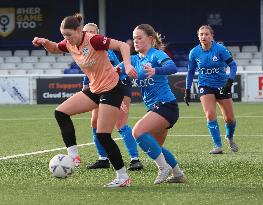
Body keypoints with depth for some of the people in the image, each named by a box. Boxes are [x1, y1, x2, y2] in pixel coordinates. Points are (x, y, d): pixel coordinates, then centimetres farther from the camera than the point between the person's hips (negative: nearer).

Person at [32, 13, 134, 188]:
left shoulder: (93, 40, -22)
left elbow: (123, 45, -24)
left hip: (112, 89, -9)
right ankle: (73, 156, -2)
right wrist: (44, 42, 1)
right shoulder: (70, 44, 1)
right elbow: (54, 49, 22)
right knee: (61, 112, 0)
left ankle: (123, 178, -1)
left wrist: (127, 65, -39)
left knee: (103, 135, -11)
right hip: (95, 89, 9)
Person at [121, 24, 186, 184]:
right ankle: (178, 174, 30)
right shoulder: (135, 59, 14)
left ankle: (164, 167, -19)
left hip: (166, 104, -9)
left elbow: (172, 67, -29)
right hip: (156, 107, 9)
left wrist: (155, 71, -47)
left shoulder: (157, 54, -9)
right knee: (155, 147, 16)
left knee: (138, 131, -25)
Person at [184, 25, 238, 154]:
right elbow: (191, 72, 6)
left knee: (229, 118, 4)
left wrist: (230, 81, -26)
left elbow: (232, 65, -12)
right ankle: (218, 146, -14)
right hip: (205, 86, 1)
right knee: (210, 114, -20)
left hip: (222, 85, 0)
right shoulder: (194, 53, -5)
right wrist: (187, 90, 5)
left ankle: (230, 137, 37)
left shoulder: (220, 49, -13)